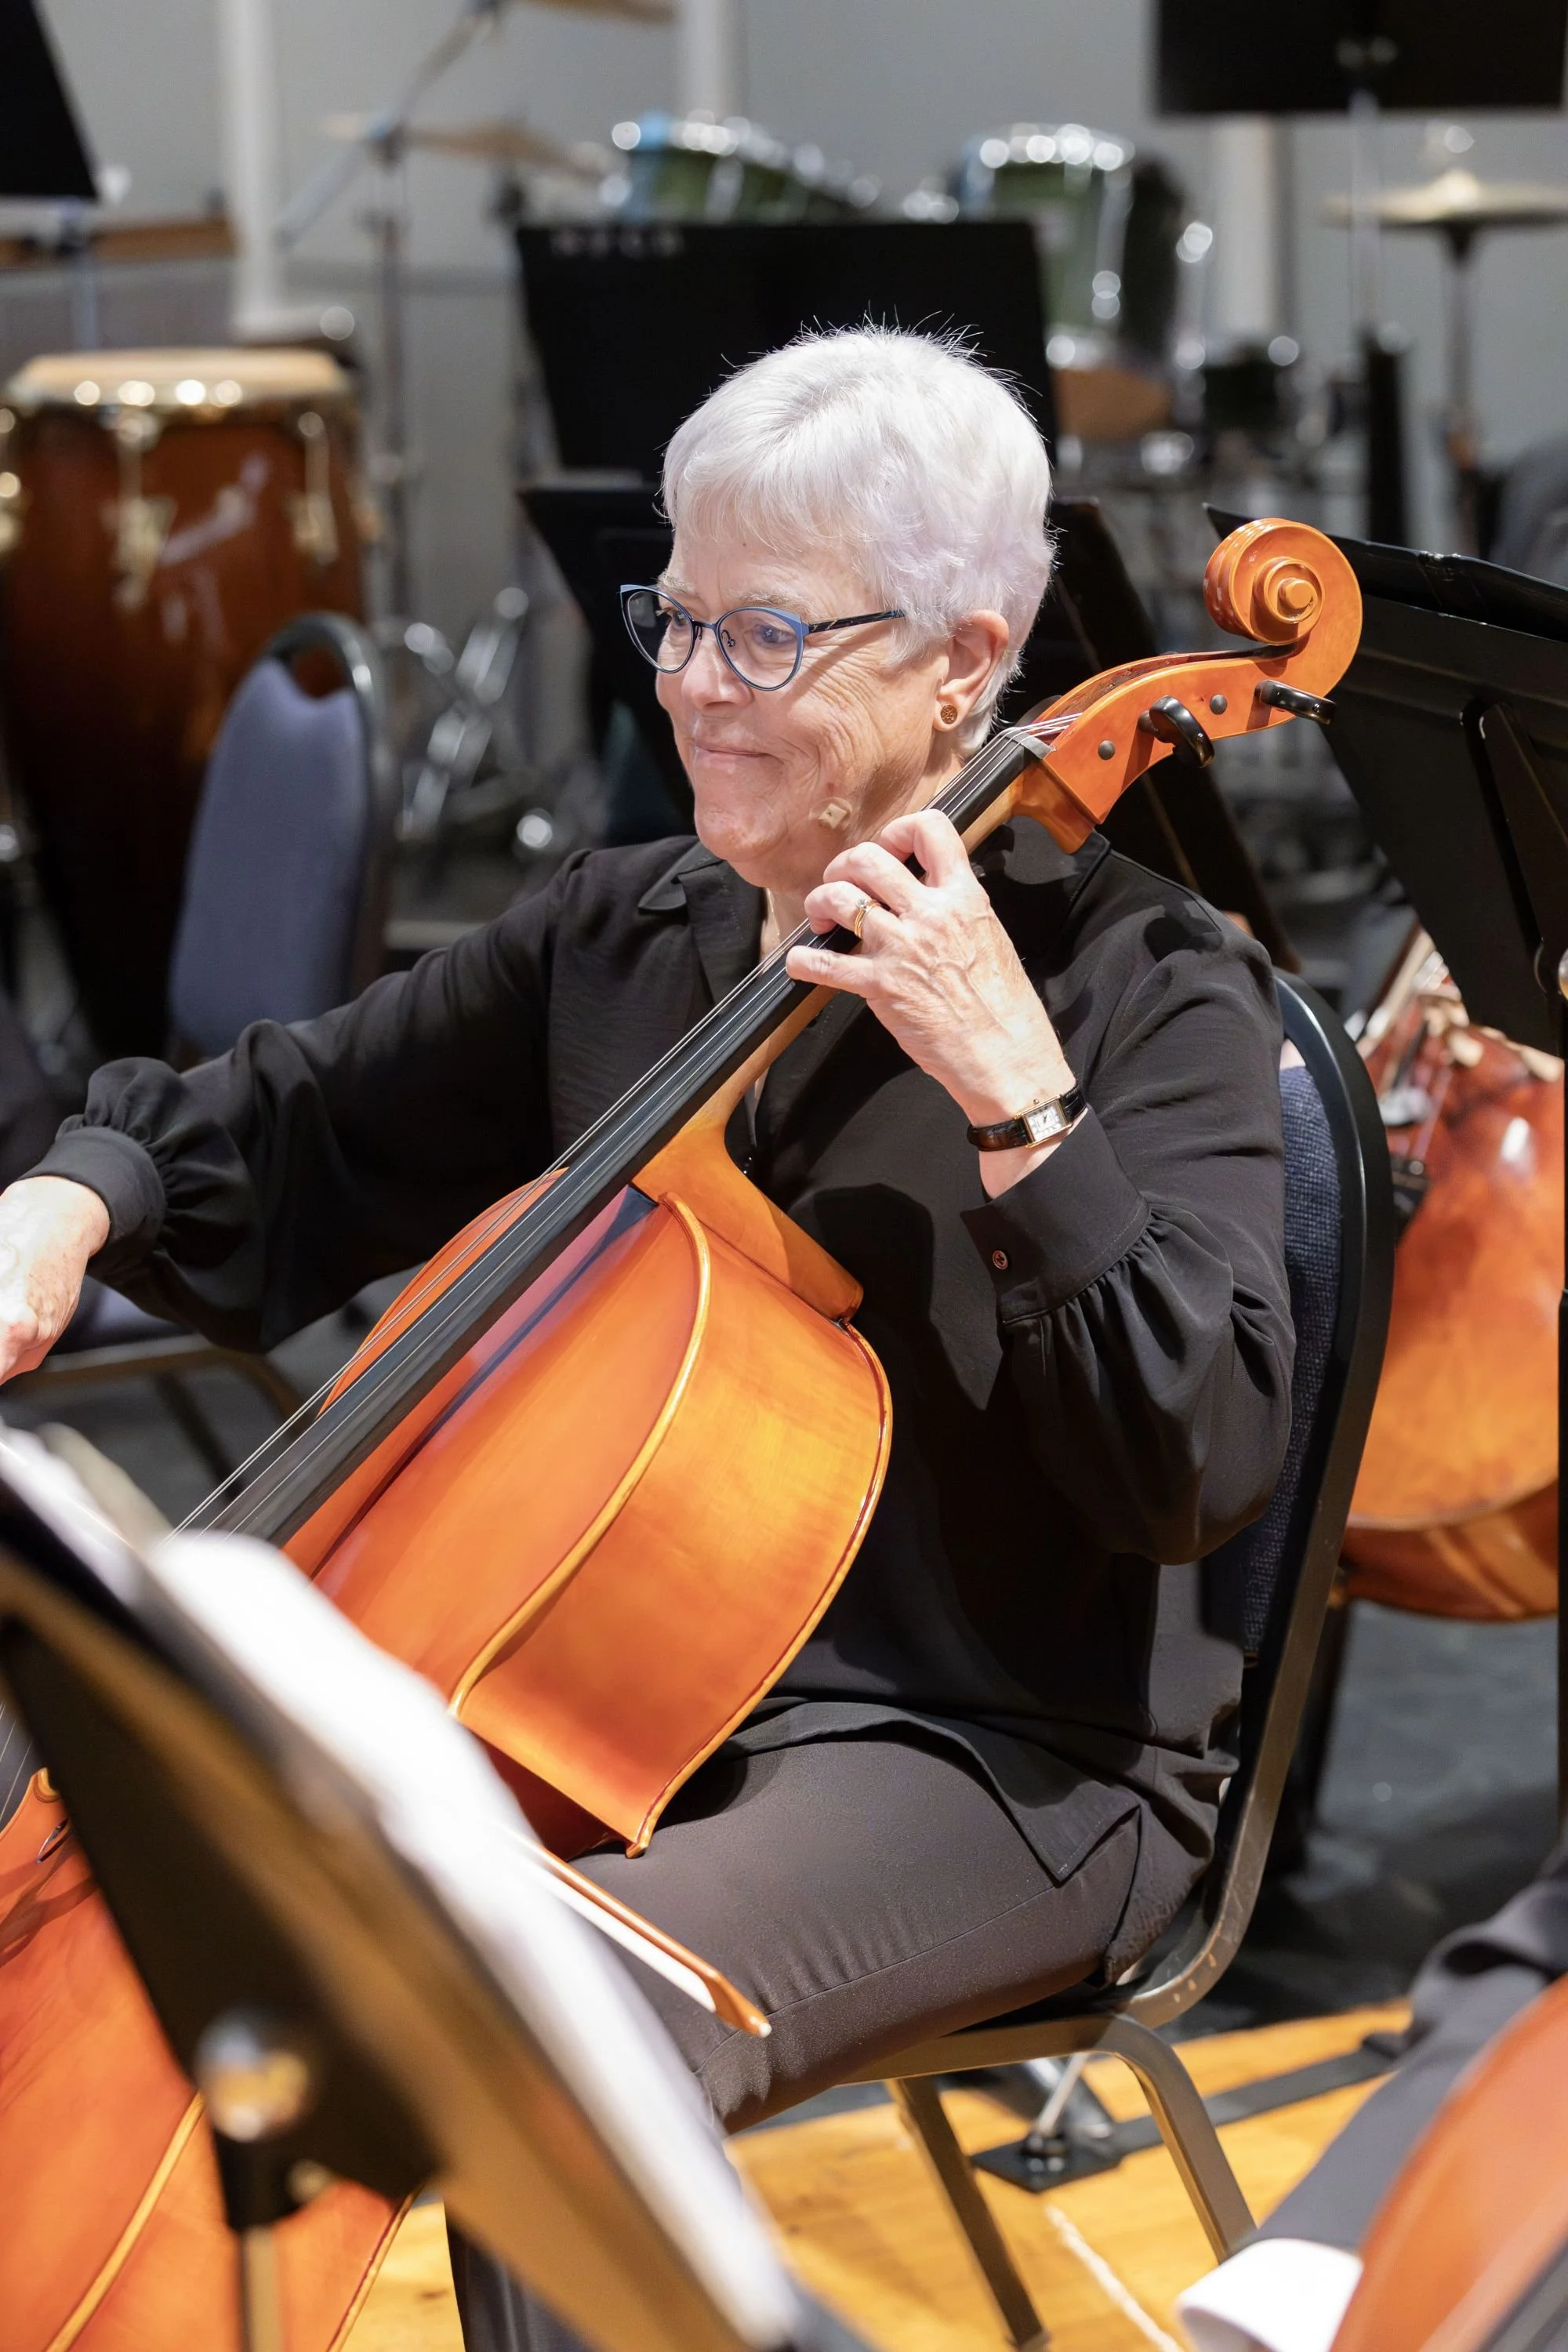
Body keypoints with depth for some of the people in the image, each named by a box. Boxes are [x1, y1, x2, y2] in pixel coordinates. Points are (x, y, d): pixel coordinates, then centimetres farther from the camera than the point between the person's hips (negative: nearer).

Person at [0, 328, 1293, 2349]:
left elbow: (1199, 1465, -20)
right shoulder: (617, 939, 8)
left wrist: (1021, 1100, -27)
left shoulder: (1138, 979, -9)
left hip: (999, 1760, -6)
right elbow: (276, 1138, 19)